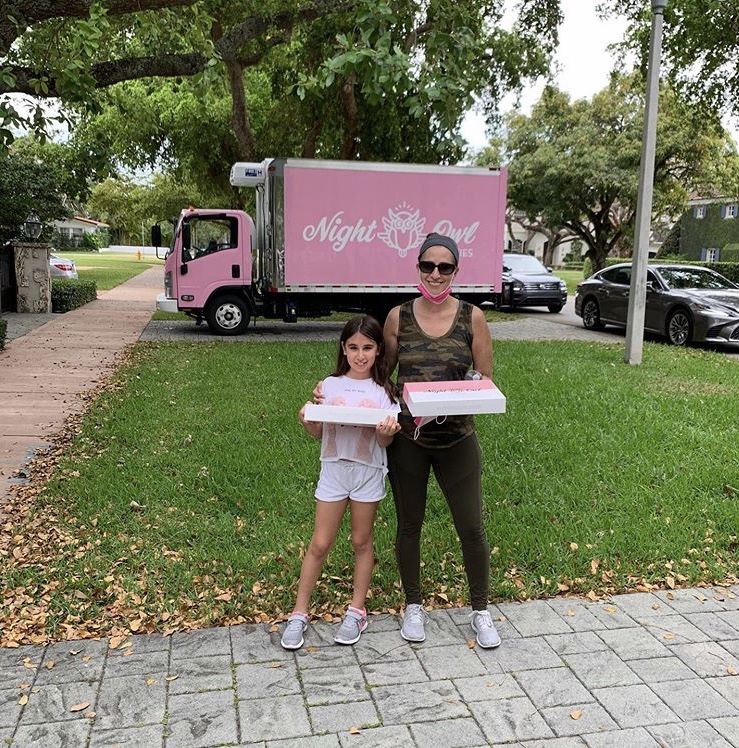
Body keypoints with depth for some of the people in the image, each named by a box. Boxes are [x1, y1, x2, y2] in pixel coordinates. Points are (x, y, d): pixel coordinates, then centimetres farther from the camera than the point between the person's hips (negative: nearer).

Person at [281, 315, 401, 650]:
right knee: (319, 544, 4)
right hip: (334, 468, 1)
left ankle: (357, 611, 26)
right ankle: (299, 613, 16)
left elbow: (386, 440, -4)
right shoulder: (330, 386, 2)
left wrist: (386, 431, -26)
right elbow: (319, 433, 4)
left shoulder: (383, 391, -2)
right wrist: (307, 421, -17)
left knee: (362, 541, 12)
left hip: (368, 471, 0)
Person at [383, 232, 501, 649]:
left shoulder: (472, 318, -4)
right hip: (408, 438, 1)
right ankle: (414, 605, 34)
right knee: (409, 524, 13)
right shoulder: (399, 317, -1)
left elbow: (487, 380, 0)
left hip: (457, 439, -1)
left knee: (472, 527, 4)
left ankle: (481, 610, 27)